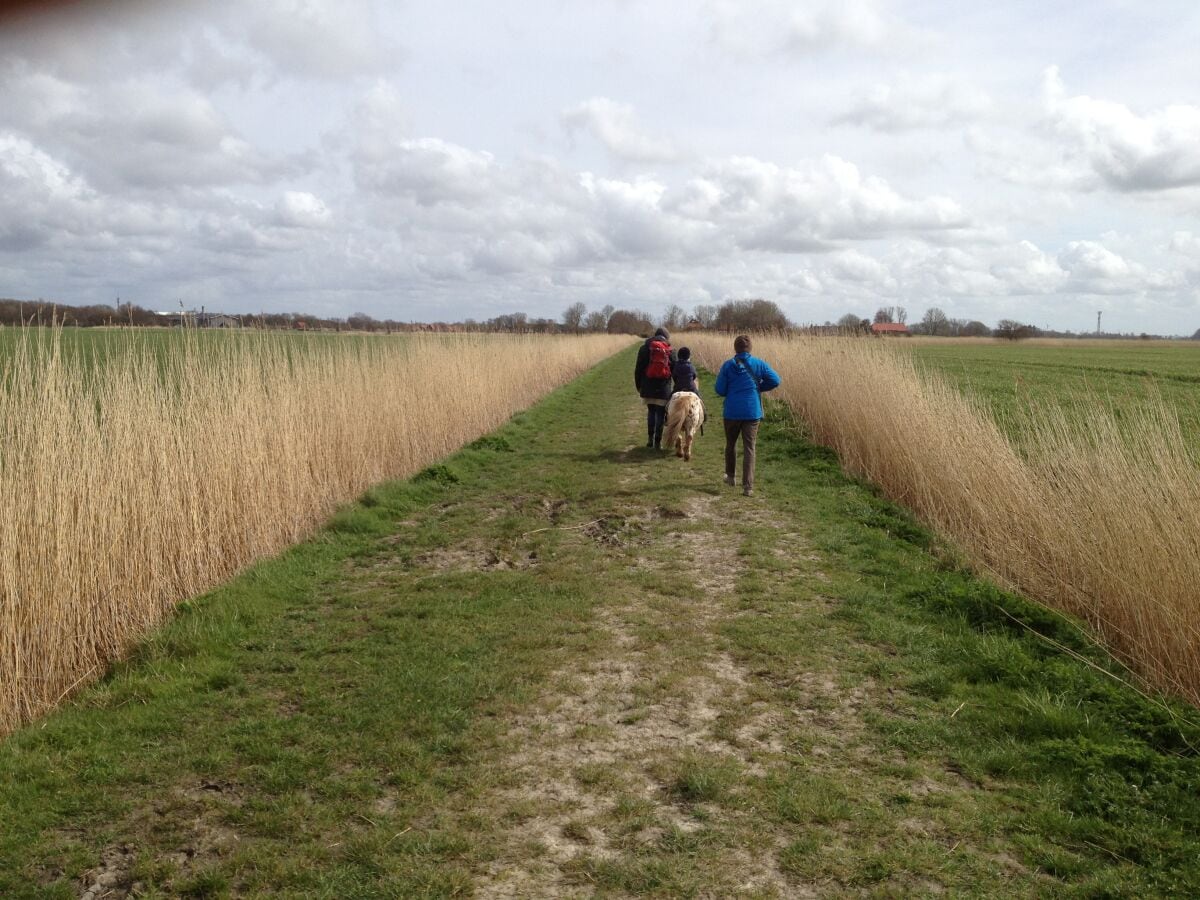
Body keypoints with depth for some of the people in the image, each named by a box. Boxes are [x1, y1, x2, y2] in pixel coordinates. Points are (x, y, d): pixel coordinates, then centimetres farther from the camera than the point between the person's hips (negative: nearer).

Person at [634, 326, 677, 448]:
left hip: (648, 388, 2)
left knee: (651, 411, 18)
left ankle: (650, 438, 15)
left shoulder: (645, 348, 3)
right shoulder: (670, 351, 2)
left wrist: (638, 385, 11)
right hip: (663, 389, -1)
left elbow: (638, 369, 3)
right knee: (660, 413, 5)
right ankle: (658, 442, 4)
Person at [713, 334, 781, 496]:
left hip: (732, 412, 0)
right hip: (752, 413, 0)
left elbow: (720, 390, -5)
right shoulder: (759, 364, -2)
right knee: (749, 449, 2)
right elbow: (775, 381, -4)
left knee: (730, 444, 22)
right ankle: (748, 486, -5)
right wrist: (759, 388, 11)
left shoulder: (728, 365, -5)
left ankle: (730, 476, 37)